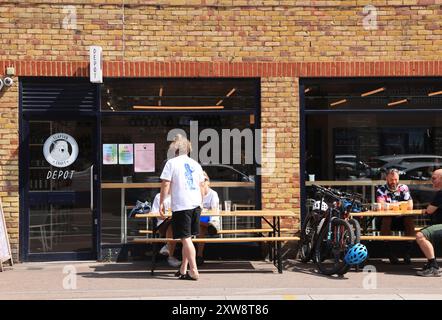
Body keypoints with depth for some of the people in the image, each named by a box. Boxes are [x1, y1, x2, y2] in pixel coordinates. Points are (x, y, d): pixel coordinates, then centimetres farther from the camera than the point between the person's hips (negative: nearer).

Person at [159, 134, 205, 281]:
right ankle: (183, 269, 21)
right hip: (196, 205, 6)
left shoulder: (172, 163, -5)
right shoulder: (195, 164, 13)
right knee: (187, 238, 14)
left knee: (186, 239, -4)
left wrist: (161, 203, -1)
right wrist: (201, 203, 28)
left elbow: (165, 184, -9)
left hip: (181, 206, -6)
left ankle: (193, 271, -8)